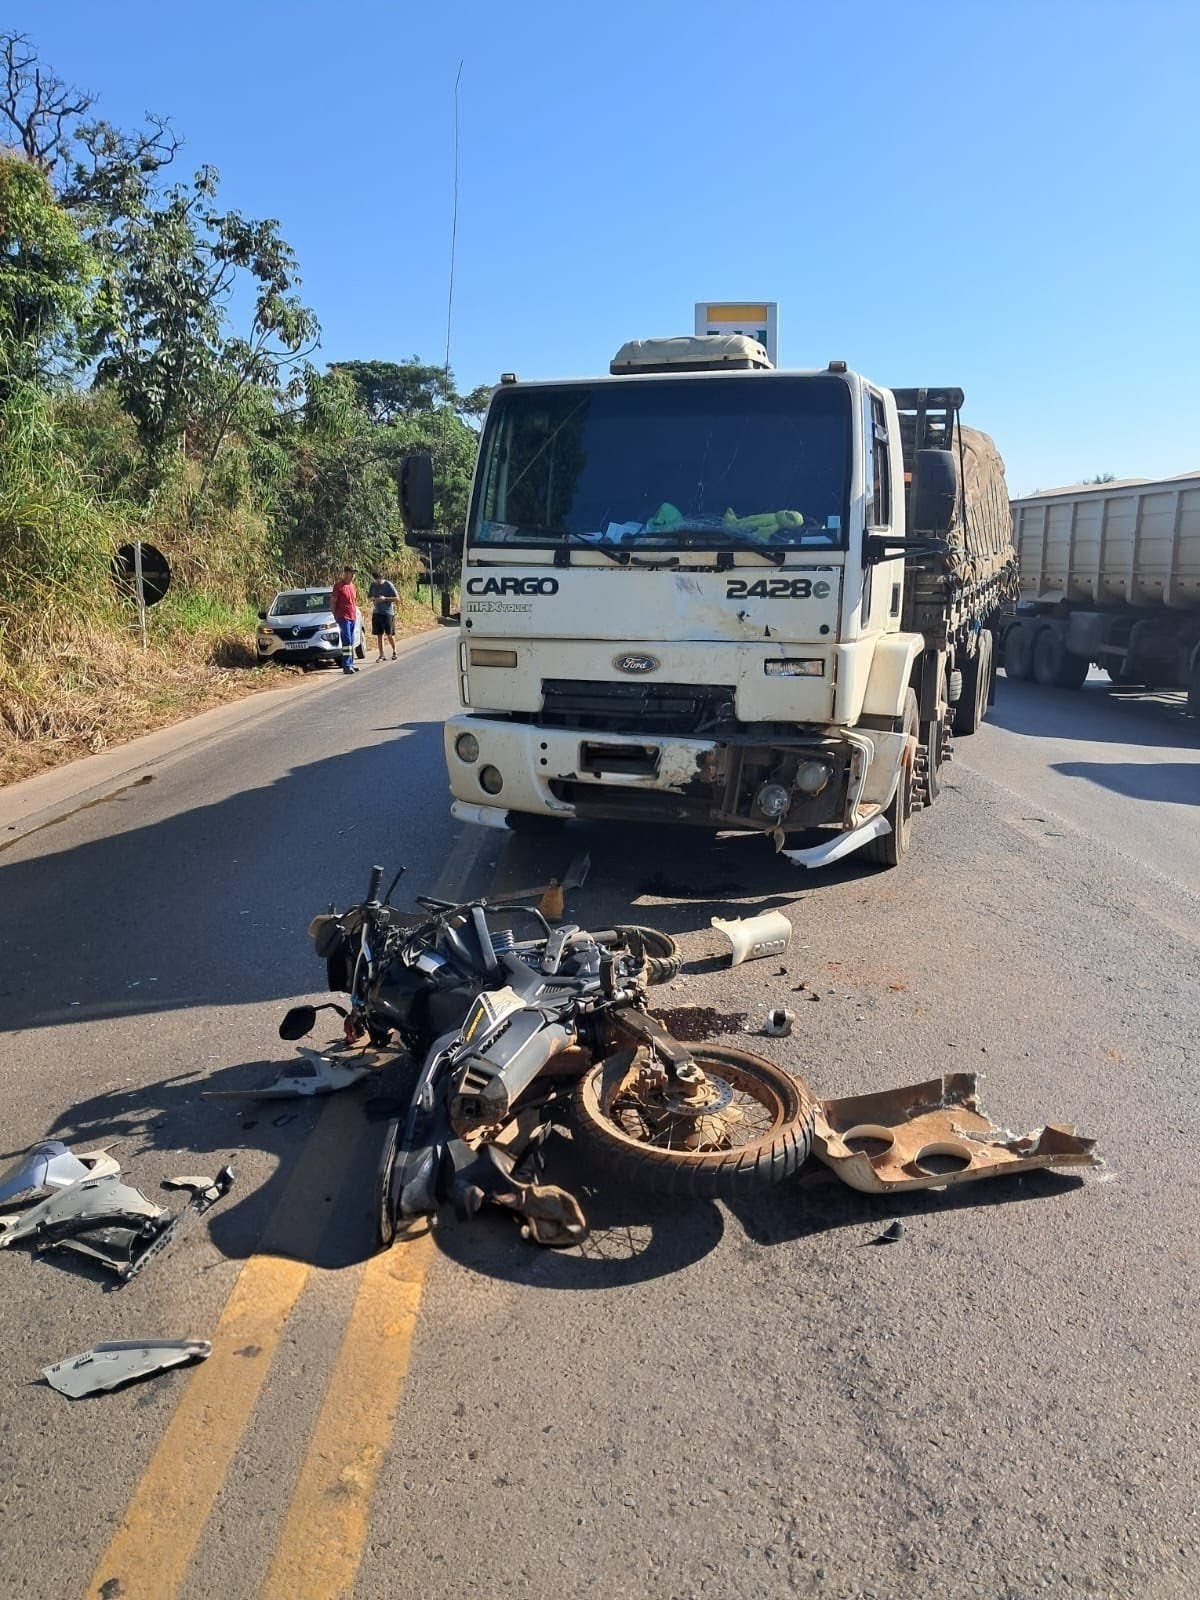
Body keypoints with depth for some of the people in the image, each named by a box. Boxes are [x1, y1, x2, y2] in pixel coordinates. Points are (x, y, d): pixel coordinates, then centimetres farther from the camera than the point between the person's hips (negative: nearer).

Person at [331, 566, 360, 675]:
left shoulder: (352, 586, 14)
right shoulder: (339, 586, -7)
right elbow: (333, 601, -6)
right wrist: (334, 615, -9)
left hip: (352, 617, 8)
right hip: (343, 617, -8)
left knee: (351, 642, 11)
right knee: (347, 641, -13)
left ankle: (351, 664, 18)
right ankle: (346, 666, -14)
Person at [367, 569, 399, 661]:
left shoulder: (389, 585, -8)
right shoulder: (373, 585, 5)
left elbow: (397, 598, -8)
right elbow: (369, 597, 17)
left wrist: (385, 598, -20)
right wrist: (372, 598, -7)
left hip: (388, 613, -4)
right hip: (376, 613, 4)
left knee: (390, 635, 1)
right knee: (379, 635, 3)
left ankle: (394, 652, 23)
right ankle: (381, 655, 9)